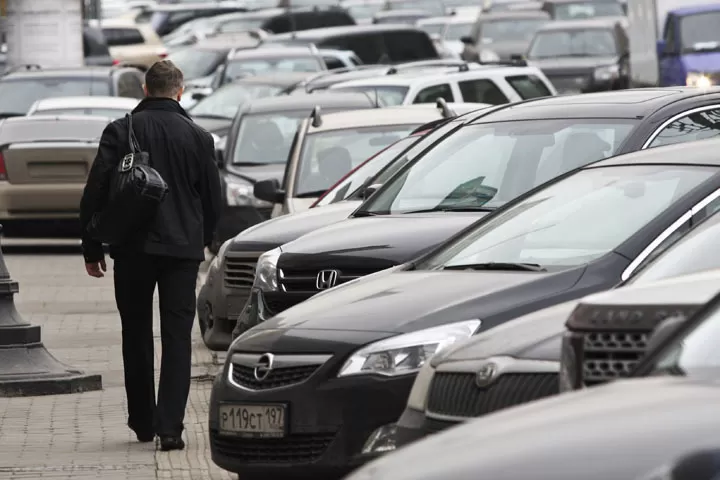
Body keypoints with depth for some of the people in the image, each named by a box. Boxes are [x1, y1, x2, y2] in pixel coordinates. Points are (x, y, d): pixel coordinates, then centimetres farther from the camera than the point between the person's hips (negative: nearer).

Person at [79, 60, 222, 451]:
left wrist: (92, 249, 2)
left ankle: (143, 422, 19)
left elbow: (95, 192, -5)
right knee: (176, 338, 0)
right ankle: (170, 426, -11)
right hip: (182, 249, 0)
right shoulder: (198, 137, 0)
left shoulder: (120, 132, -3)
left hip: (133, 250, 0)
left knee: (137, 336, 13)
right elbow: (213, 200, 7)